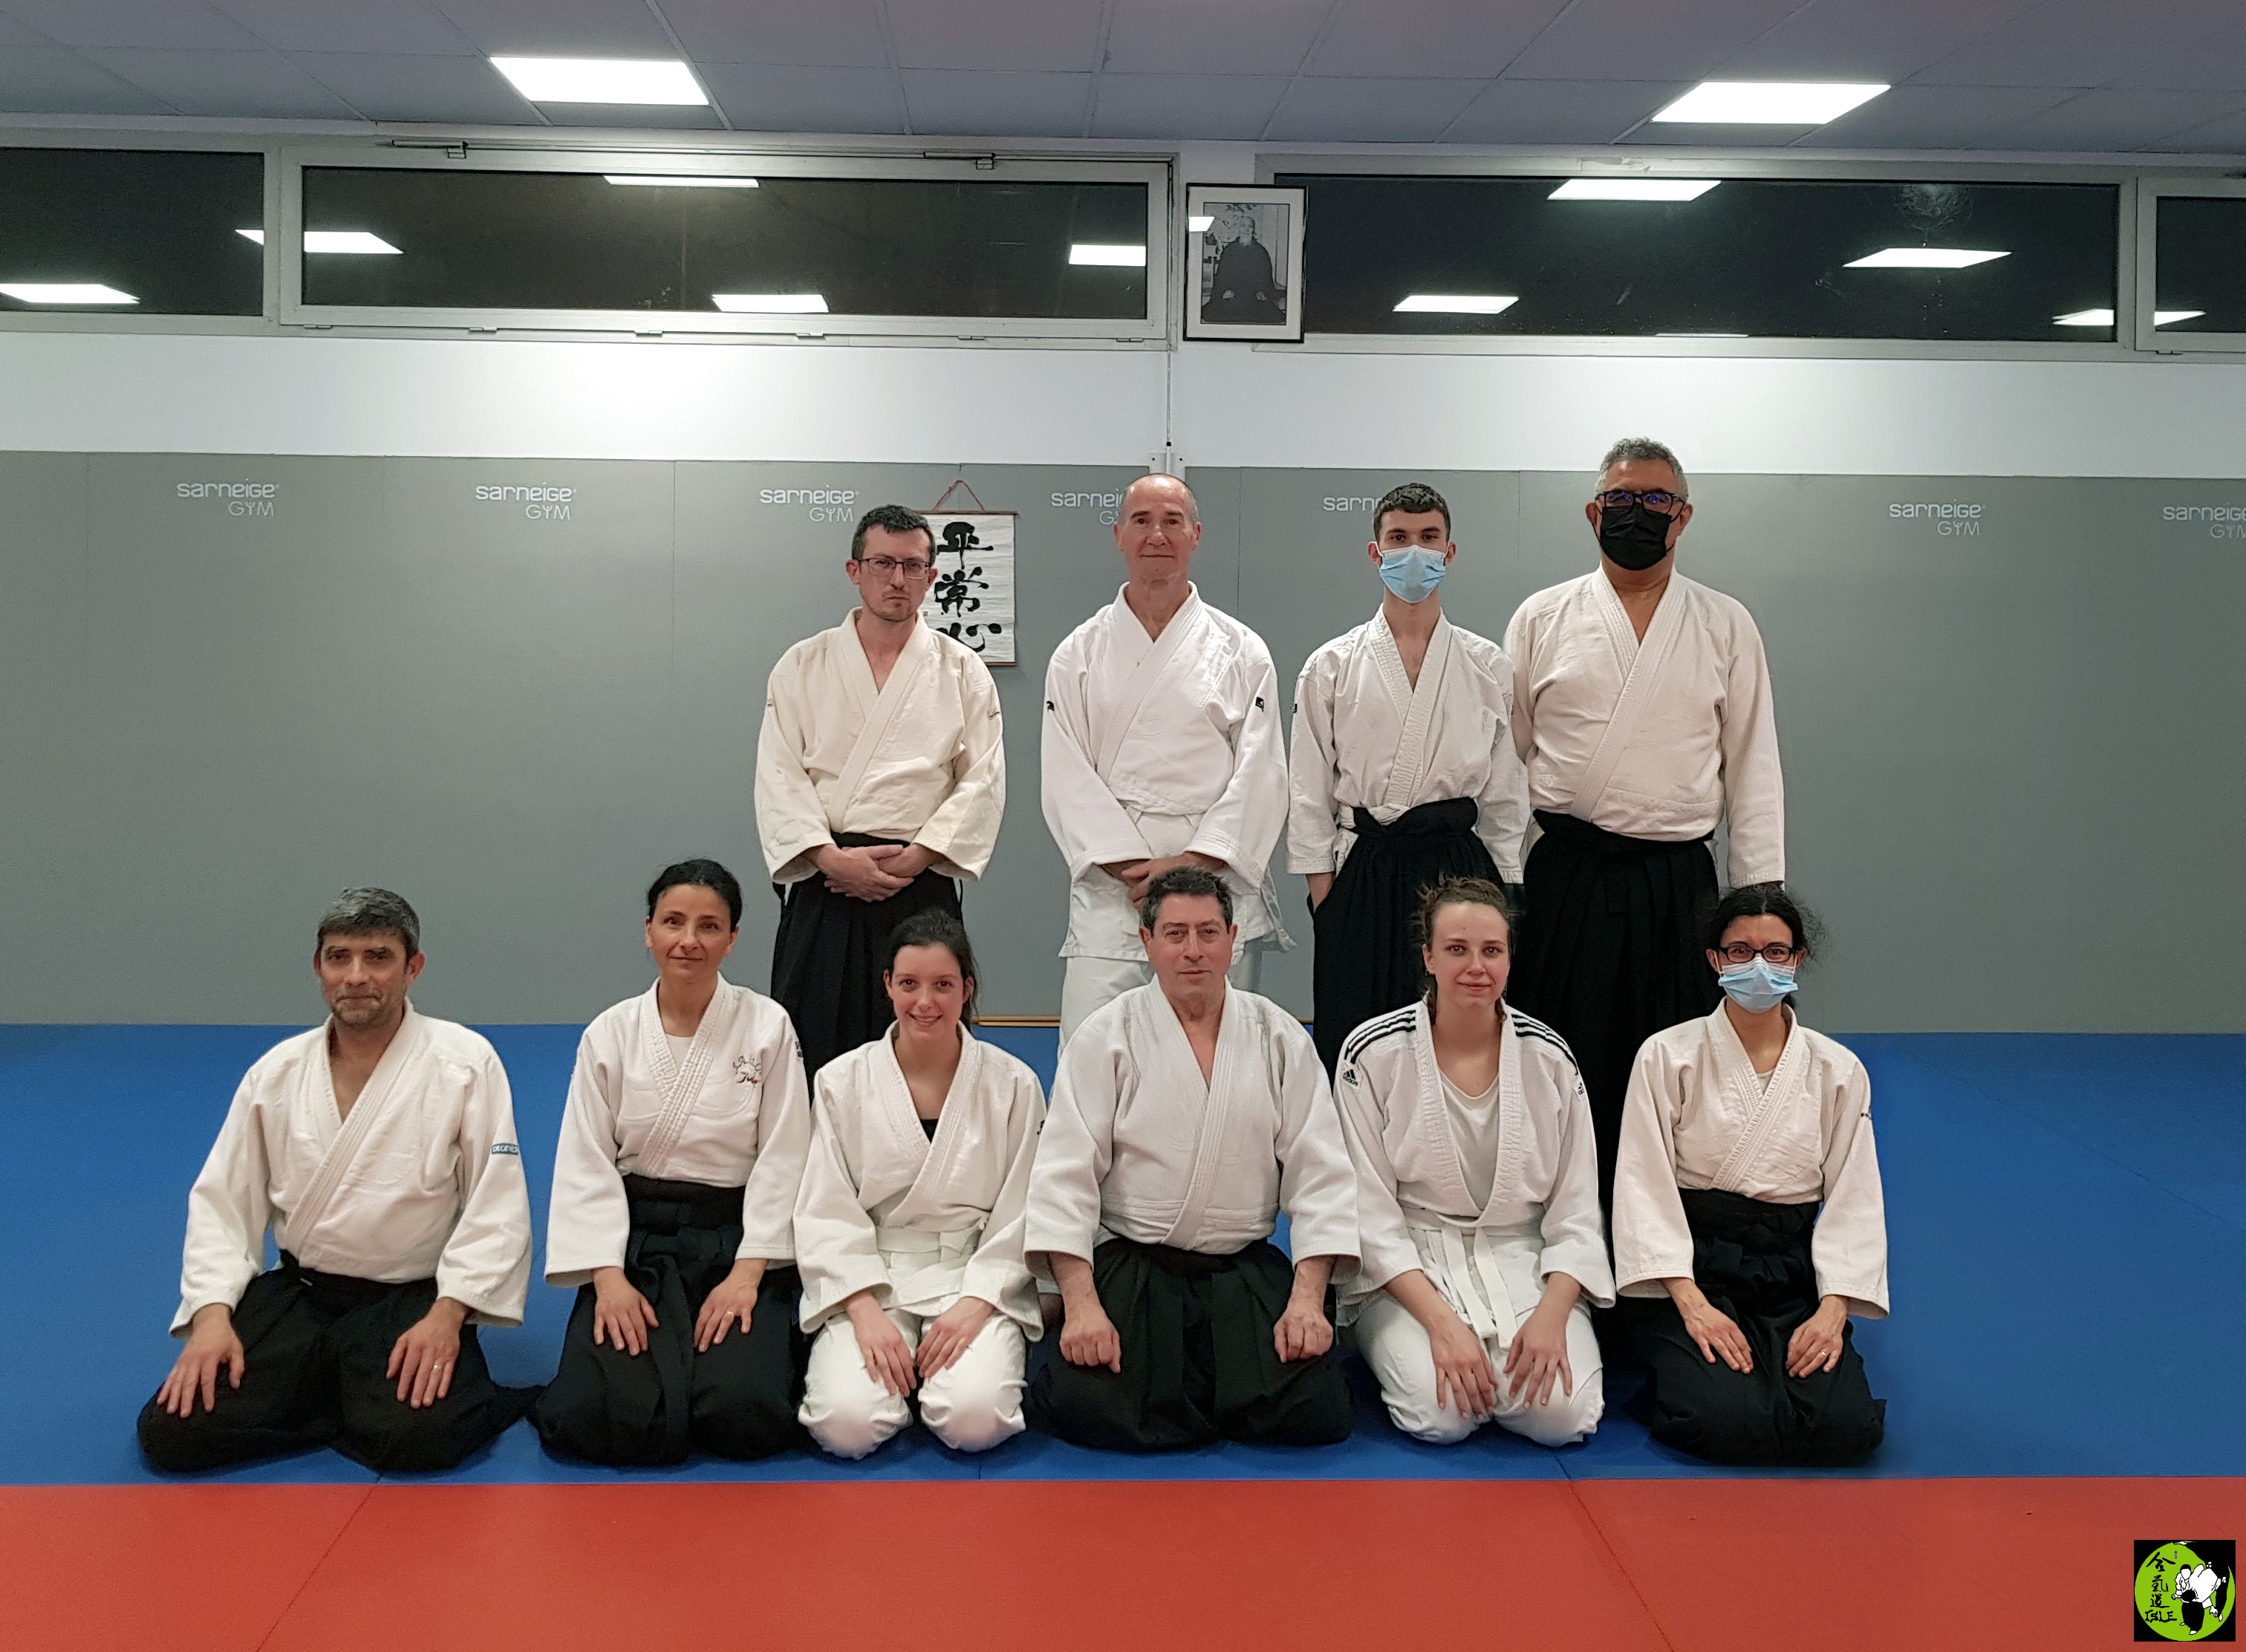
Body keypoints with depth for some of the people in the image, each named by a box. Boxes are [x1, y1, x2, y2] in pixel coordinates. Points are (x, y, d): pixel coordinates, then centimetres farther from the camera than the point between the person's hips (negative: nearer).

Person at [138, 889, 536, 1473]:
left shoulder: (465, 1062, -8)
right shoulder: (277, 1072, 4)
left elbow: (496, 1204, -10)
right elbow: (223, 1200, 6)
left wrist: (449, 1312, -21)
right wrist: (213, 1315, -9)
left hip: (411, 1301, -4)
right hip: (296, 1294, 4)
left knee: (420, 1435, -31)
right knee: (172, 1431, -13)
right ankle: (355, 1399, 4)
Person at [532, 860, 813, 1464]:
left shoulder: (767, 1026, -2)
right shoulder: (610, 1033, 2)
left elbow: (781, 1160, -3)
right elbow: (587, 1164, 0)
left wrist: (747, 1273, -13)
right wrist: (607, 1276, -12)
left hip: (736, 1242, -1)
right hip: (634, 1241, 1)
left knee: (744, 1415, -24)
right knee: (593, 1420, -21)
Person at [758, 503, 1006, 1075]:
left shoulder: (962, 672, 8)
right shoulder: (803, 666, 8)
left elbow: (983, 780, 1)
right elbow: (779, 777, 1)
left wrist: (914, 858, -10)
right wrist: (833, 858, -13)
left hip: (922, 887, 0)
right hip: (824, 885, 0)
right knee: (814, 1051, 0)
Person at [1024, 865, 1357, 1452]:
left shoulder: (1281, 1039, 3)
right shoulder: (1105, 1039, -3)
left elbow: (1320, 1176, 1)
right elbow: (1064, 1176, -8)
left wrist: (1307, 1298, -11)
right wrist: (1081, 1304, -19)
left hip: (1246, 1268, 2)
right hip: (1128, 1265, -2)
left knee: (1315, 1411, -17)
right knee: (1090, 1409, -25)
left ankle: (1199, 1388, 12)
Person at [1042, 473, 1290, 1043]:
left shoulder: (1241, 650, 7)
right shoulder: (1079, 653, 9)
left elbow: (1261, 774, 0)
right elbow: (1067, 777, 2)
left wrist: (1190, 863, -11)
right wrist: (1133, 866, -10)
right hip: (1111, 888, 0)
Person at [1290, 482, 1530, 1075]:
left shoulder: (1490, 667, 7)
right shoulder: (1331, 666, 5)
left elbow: (1506, 792, 10)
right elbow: (1310, 788, 5)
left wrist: (1502, 893, 7)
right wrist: (1323, 891, 0)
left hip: (1459, 866, 1)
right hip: (1364, 874, 0)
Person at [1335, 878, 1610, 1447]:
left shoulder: (1549, 1058, 0)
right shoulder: (1374, 1054, -7)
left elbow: (1576, 1210, 2)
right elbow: (1369, 1213, -8)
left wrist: (1552, 1313, -15)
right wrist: (1441, 1321, -19)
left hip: (1523, 1262, 2)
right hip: (1407, 1268, -2)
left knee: (1562, 1411, -23)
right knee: (1440, 1411, -27)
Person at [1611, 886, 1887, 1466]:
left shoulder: (1838, 1071, 7)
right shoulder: (1667, 1057, -1)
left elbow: (1854, 1199, 6)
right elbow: (1644, 1187, -5)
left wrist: (1832, 1310, -9)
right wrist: (1692, 1304, -16)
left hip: (1794, 1280, 3)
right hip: (1692, 1274, -2)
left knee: (1846, 1428, -21)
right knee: (1723, 1420, -28)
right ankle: (1676, 1369, 6)